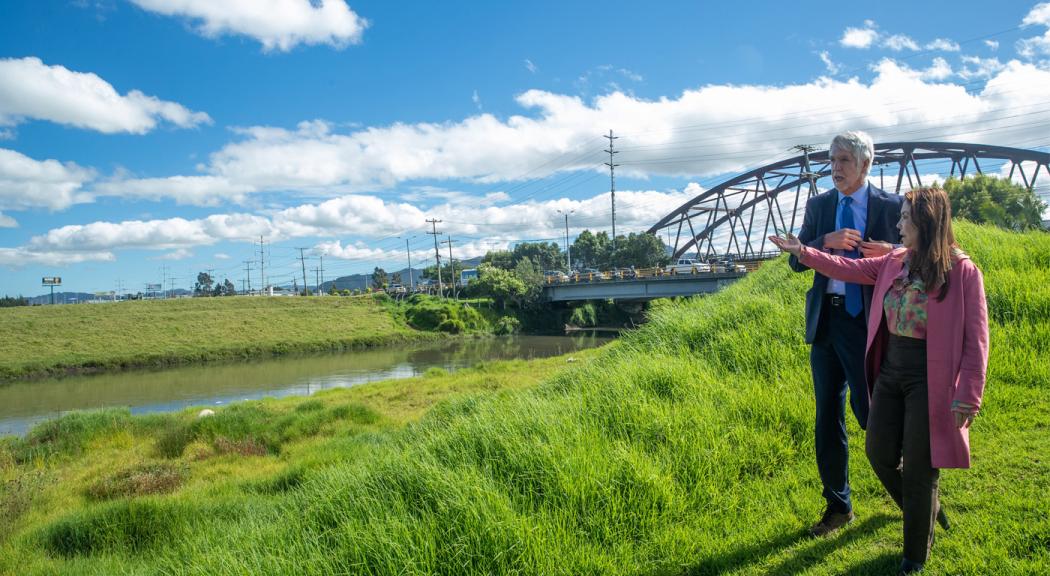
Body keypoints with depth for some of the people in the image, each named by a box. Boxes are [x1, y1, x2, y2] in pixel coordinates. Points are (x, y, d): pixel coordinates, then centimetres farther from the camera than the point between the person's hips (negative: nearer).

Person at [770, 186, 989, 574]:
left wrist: (968, 397, -15)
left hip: (929, 382, -6)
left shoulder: (963, 272, -13)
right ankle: (926, 512, 39)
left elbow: (976, 341, -13)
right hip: (890, 373, 6)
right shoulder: (895, 262, 5)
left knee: (918, 470, 3)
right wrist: (802, 251, 6)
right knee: (879, 452, 11)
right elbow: (849, 269, 13)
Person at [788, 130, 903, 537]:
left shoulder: (892, 207, -2)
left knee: (870, 411, 1)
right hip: (825, 320, 4)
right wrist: (826, 241, -16)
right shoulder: (818, 205, 9)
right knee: (828, 419, 10)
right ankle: (838, 506, 26)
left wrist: (891, 254, -19)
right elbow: (797, 261, 4)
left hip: (867, 322, -4)